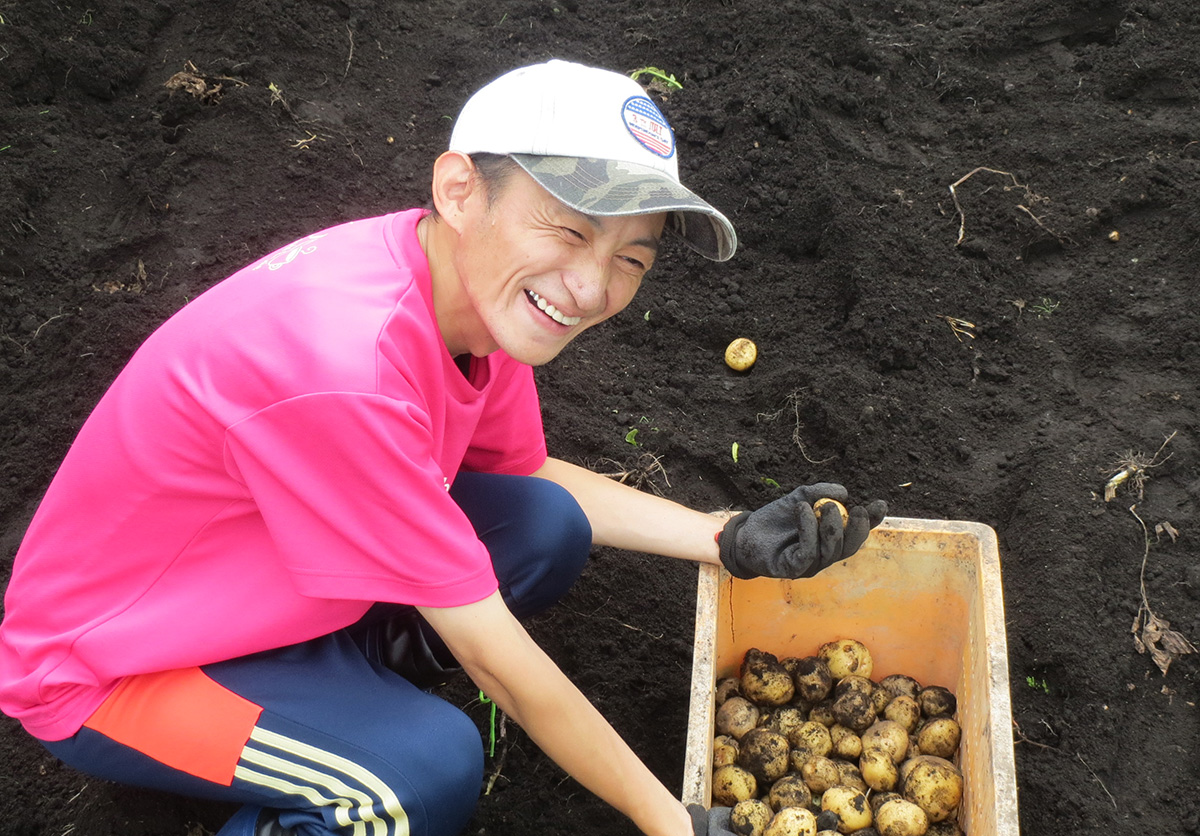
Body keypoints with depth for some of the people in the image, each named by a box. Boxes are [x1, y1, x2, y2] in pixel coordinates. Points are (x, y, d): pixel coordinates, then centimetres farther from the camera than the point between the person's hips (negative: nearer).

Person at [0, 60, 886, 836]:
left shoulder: (480, 283, -14)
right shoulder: (345, 366, -39)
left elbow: (528, 474, 4)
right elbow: (496, 658, -29)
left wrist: (733, 542, -7)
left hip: (270, 574, 7)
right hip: (106, 666, -7)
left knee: (548, 529, -6)